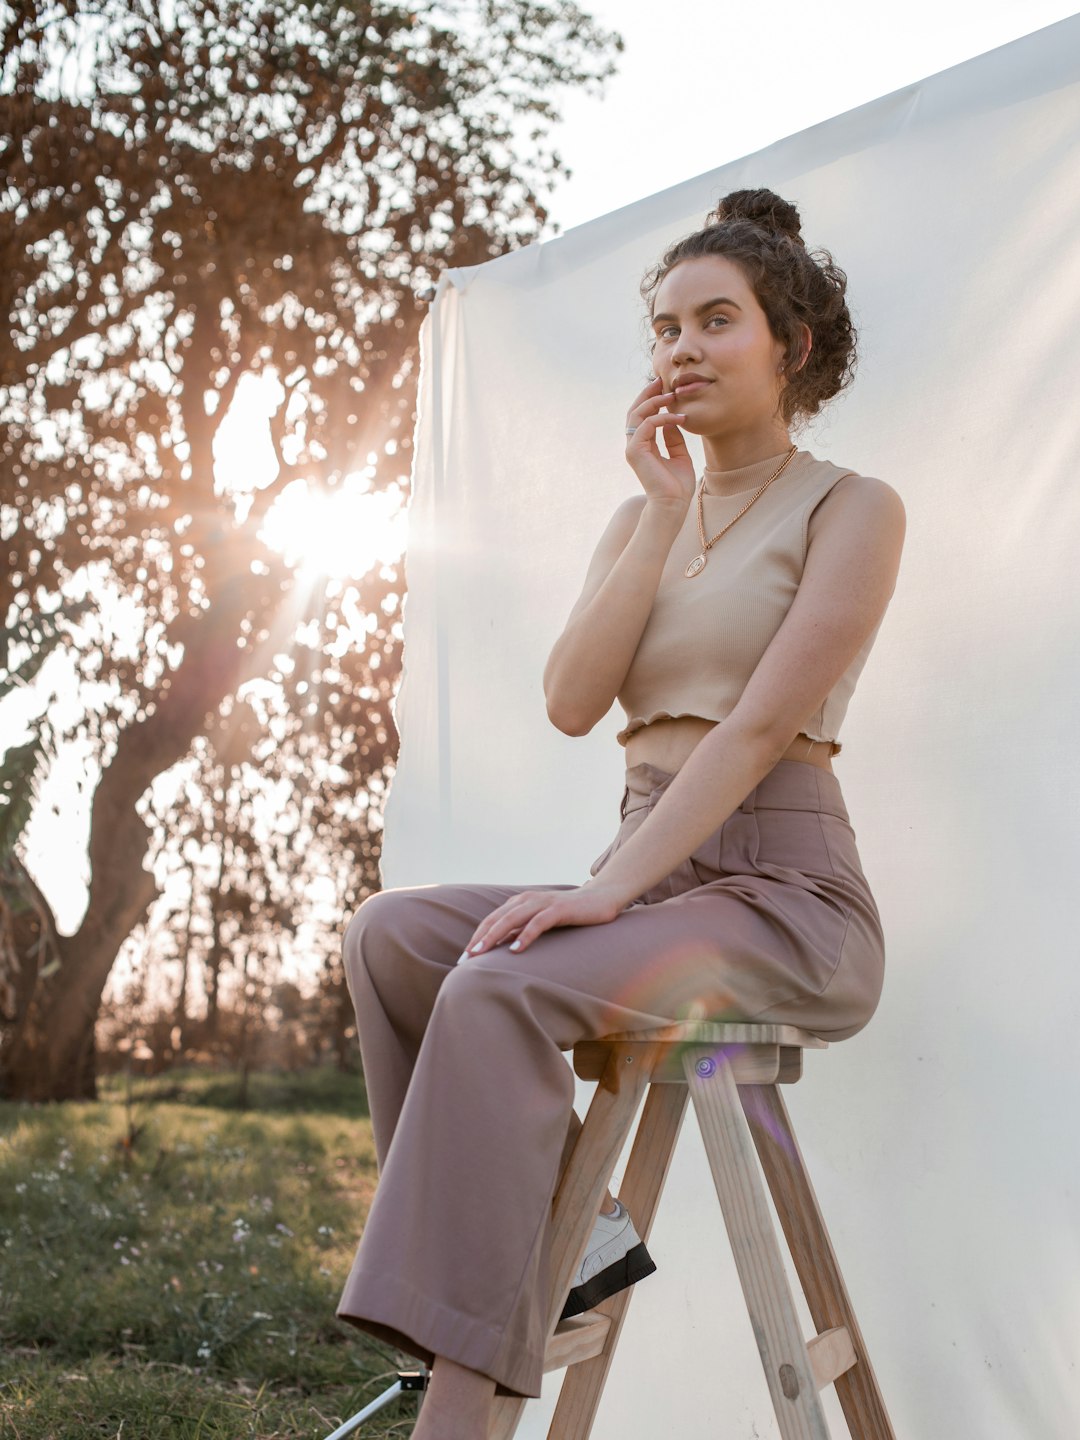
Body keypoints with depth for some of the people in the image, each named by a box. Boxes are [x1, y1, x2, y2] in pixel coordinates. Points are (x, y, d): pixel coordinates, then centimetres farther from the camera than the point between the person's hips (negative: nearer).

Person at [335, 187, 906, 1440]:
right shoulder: (643, 512, 18)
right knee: (390, 934, -17)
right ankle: (567, 1226, -8)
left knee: (501, 987, -31)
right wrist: (664, 515, 0)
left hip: (783, 892, -6)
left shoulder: (850, 509, 0)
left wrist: (609, 886, -23)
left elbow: (760, 727, -14)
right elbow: (573, 702, 2)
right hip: (654, 882, 6)